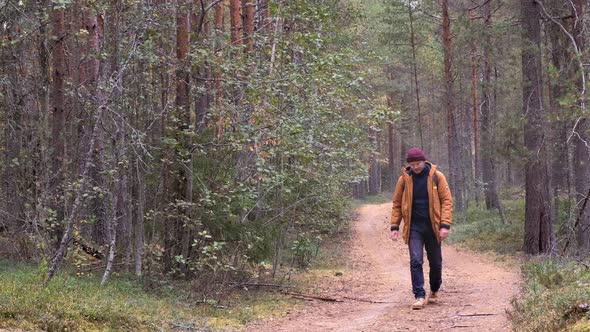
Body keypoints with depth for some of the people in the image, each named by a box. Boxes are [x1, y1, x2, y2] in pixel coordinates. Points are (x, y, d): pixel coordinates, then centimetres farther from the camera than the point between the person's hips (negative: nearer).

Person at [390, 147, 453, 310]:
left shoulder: (436, 176, -4)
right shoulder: (404, 179, 0)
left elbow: (447, 200, -6)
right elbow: (397, 204, 6)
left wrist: (445, 225, -15)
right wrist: (394, 226, -1)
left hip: (433, 226, 0)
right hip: (414, 227, 0)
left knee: (435, 262, 11)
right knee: (415, 261, -12)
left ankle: (434, 291, 33)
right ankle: (420, 296, -10)